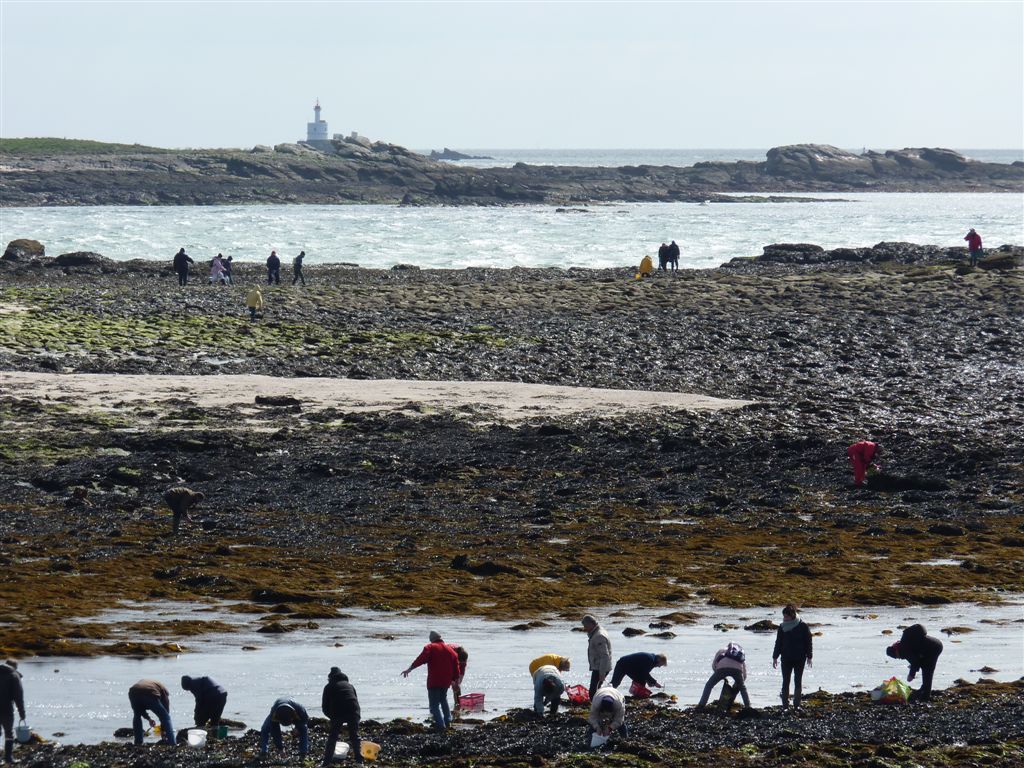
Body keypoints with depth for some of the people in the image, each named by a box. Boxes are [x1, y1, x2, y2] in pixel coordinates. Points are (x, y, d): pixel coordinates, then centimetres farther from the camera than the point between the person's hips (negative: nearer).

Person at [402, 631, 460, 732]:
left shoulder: (430, 648, -5)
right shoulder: (450, 649, 12)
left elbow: (421, 659, -21)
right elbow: (456, 666, 15)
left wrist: (409, 669, -24)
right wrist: (455, 680, 27)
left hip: (434, 682, -6)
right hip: (446, 681, 6)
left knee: (434, 704, -2)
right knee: (443, 700, 31)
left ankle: (440, 725, -14)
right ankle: (448, 721, 28)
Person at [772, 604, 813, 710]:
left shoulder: (803, 627, -6)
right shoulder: (782, 627, 2)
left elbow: (809, 642, -1)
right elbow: (778, 643, 8)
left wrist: (809, 657, -4)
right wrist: (775, 657, 6)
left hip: (800, 659, -2)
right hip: (786, 659, 2)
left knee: (798, 682, 4)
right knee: (785, 682, 1)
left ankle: (796, 704, 11)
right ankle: (785, 706, 4)